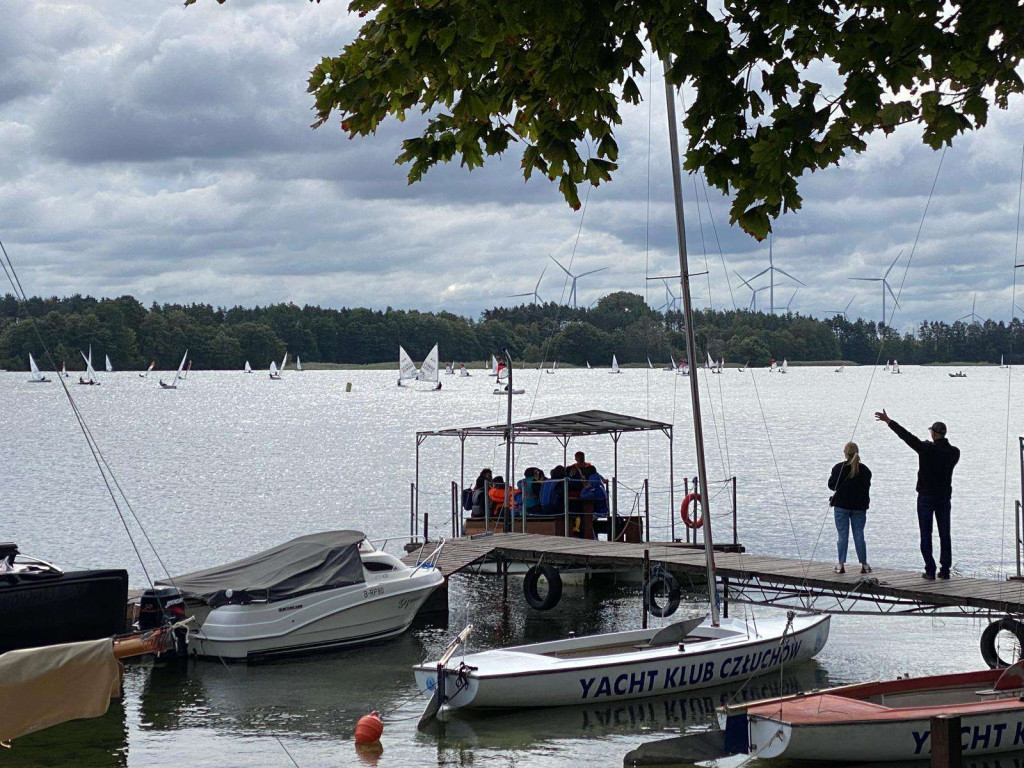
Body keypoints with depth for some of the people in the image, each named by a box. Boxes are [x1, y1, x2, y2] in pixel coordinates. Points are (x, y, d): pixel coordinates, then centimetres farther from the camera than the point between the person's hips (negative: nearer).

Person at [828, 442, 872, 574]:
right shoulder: (864, 469, 1)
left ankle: (841, 565, 0)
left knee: (843, 535, 1)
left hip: (841, 505, -2)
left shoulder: (839, 468, -10)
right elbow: (867, 488, 9)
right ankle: (864, 565, 7)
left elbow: (831, 485, -4)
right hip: (859, 506, 3)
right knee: (859, 534, 7)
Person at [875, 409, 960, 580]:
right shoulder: (954, 452, 0)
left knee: (926, 534, 1)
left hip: (926, 496, -4)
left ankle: (930, 570, -3)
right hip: (944, 497, 4)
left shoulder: (926, 448, -14)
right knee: (944, 534, 7)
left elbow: (906, 436, -11)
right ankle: (945, 570, 6)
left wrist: (888, 421, -4)